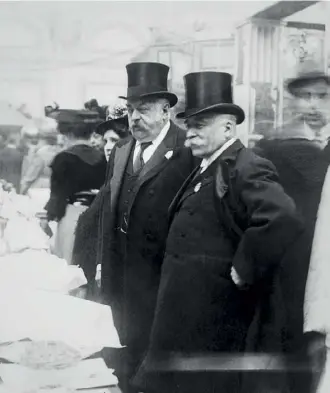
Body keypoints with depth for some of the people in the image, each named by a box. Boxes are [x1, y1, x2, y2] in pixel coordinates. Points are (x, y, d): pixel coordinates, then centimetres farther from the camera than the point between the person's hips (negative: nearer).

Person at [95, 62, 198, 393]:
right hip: (121, 276, 6)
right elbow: (108, 208, 13)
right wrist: (103, 262, 10)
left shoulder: (187, 152, -13)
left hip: (160, 276, -6)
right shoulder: (120, 152, 11)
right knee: (126, 356, 17)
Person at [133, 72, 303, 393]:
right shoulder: (205, 169, 14)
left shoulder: (245, 169, -17)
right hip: (187, 312, 9)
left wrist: (244, 272, -24)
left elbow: (282, 219, -34)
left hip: (212, 318, -9)